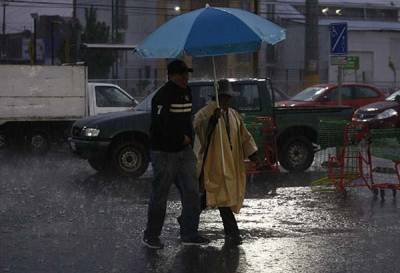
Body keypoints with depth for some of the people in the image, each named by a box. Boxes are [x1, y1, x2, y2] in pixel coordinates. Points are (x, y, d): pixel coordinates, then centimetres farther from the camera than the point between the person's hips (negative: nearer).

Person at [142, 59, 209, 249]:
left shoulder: (186, 92, 12)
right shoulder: (163, 96, -15)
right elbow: (161, 125, -21)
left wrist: (189, 138, 6)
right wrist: (182, 139, -12)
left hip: (184, 150, 8)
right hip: (164, 152, -8)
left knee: (192, 191, 4)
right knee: (160, 195, -1)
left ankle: (189, 234, 12)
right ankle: (150, 236, 11)